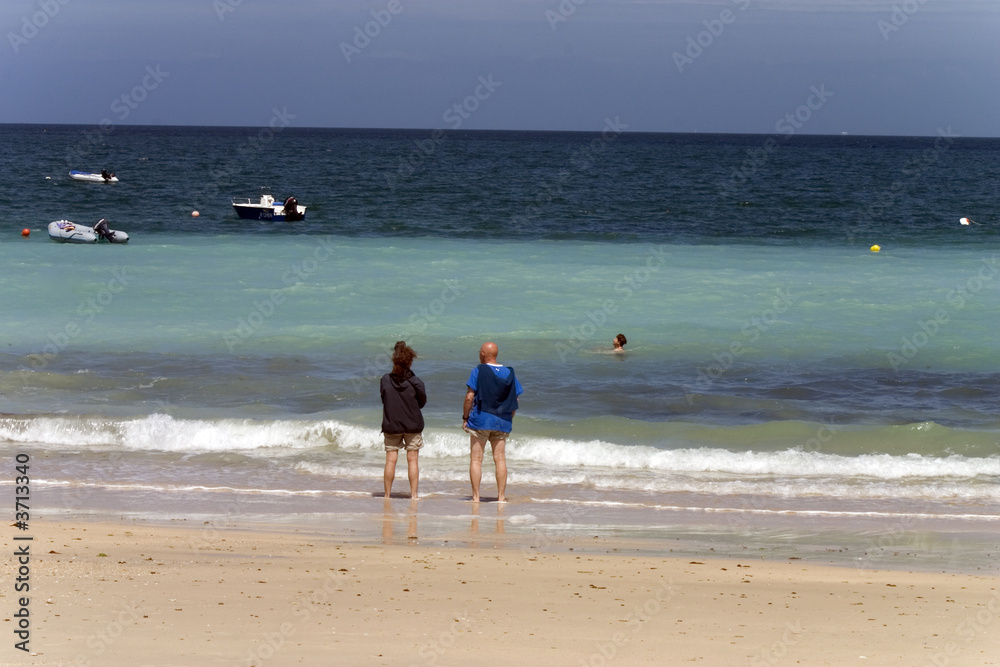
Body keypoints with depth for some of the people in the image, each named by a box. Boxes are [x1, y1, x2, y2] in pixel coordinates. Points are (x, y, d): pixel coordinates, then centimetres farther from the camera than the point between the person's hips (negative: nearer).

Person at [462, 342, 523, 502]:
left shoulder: (478, 371, -7)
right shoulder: (509, 373, 6)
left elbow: (469, 397, -10)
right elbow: (515, 400, 7)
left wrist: (465, 417, -2)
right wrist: (509, 418, 16)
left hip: (480, 420, -4)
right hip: (502, 423, 4)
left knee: (476, 459, 2)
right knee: (500, 459, 8)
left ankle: (475, 496, -1)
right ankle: (501, 496, 6)